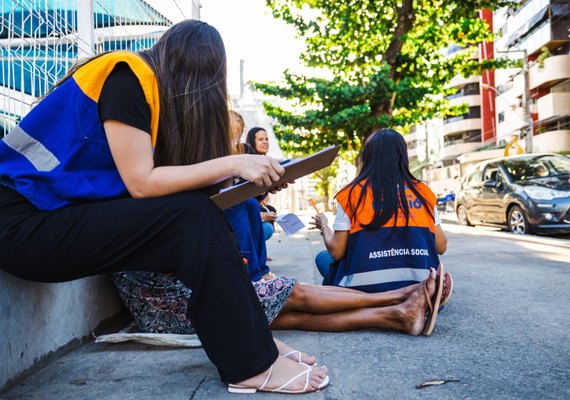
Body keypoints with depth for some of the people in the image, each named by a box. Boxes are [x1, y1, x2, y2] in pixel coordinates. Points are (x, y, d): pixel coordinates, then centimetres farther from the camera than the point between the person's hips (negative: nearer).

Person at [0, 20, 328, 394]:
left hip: (67, 213, 8)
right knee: (193, 217, -20)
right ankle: (253, 364, -14)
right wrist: (233, 164, -19)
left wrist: (243, 177, 1)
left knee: (200, 218, -6)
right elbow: (141, 183, -20)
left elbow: (162, 178, 3)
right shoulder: (126, 75, -14)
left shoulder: (152, 86, 10)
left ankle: (256, 338, -2)